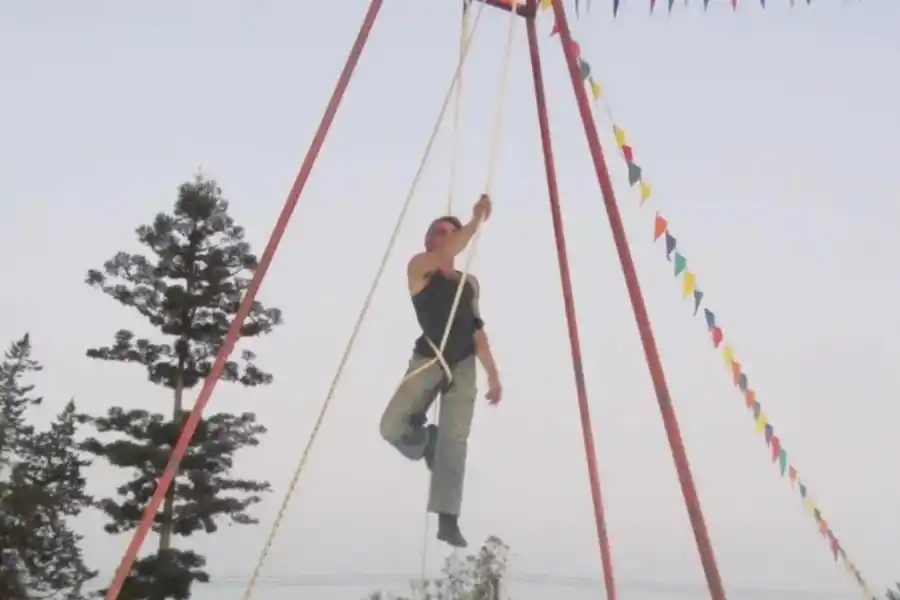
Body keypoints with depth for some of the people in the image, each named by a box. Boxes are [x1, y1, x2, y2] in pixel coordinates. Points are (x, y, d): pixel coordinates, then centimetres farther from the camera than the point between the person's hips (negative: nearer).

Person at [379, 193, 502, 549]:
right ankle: (426, 443, 18)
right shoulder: (419, 268, 4)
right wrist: (476, 219, -20)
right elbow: (447, 253, -18)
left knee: (455, 440, -8)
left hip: (463, 365, 3)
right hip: (428, 360, -3)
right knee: (393, 427, -17)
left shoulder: (469, 282, 18)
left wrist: (492, 374, 12)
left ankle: (448, 520, -8)